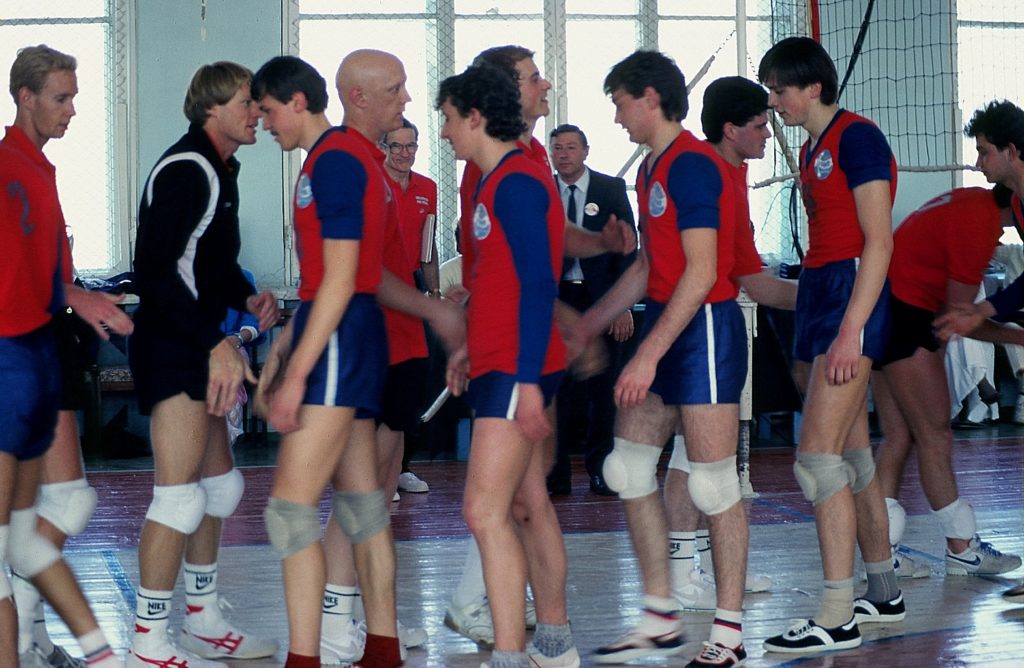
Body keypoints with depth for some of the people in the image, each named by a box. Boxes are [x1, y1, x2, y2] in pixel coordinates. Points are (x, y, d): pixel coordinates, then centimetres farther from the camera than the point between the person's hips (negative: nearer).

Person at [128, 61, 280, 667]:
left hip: (201, 350, 11)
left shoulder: (220, 171, 14)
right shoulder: (185, 171, -16)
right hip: (173, 347, -11)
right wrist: (217, 343, -25)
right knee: (181, 493, -11)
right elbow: (155, 272, -24)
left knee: (220, 484, 17)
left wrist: (249, 298, 6)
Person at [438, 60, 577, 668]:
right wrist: (471, 346, 25)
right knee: (528, 506, 16)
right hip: (502, 365, 11)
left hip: (515, 368, -11)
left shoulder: (515, 182, -15)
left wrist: (527, 378, -24)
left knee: (486, 511, -14)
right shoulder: (501, 180, 16)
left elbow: (538, 283, -21)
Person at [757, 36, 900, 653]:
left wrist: (848, 332, -23)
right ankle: (885, 592, 22)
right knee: (853, 458, 13)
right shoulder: (813, 148, 18)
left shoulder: (857, 137, -10)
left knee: (818, 457, -15)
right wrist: (806, 345, 20)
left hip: (854, 293, -10)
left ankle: (838, 619, -14)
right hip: (820, 291, 10)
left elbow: (879, 242, -16)